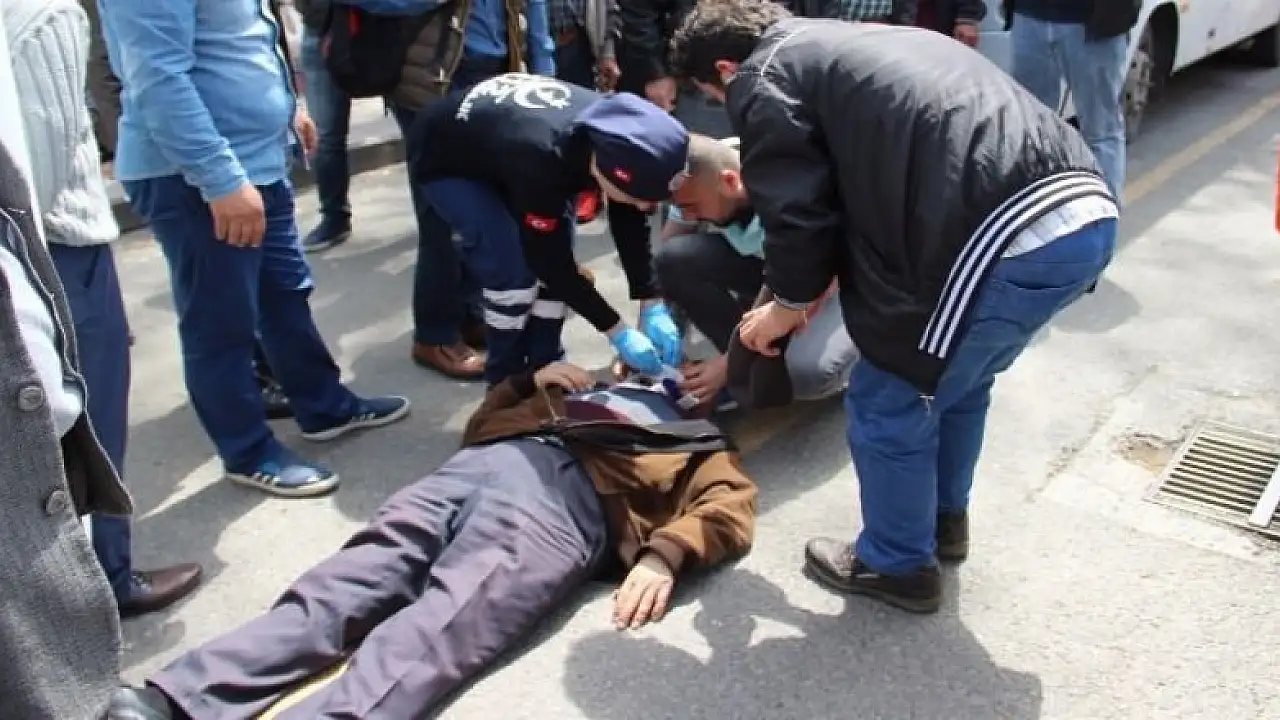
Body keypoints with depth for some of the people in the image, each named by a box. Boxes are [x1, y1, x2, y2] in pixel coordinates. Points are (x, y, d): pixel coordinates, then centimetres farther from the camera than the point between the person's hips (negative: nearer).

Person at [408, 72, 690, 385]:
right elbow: (550, 262, -31)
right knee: (514, 268, -19)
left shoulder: (616, 130, -25)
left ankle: (543, 368, 12)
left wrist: (653, 307, -14)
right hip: (444, 162, -6)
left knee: (557, 251, -4)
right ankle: (506, 381, 1)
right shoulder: (540, 160, -44)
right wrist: (619, 333, -25)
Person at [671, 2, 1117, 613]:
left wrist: (789, 303, 20)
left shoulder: (764, 78, 8)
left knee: (888, 405, 12)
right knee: (955, 377, 31)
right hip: (1086, 212, 9)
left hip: (1009, 240, -9)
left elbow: (799, 214, 1)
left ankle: (898, 566, 32)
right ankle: (944, 520, 50)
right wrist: (821, 284, 38)